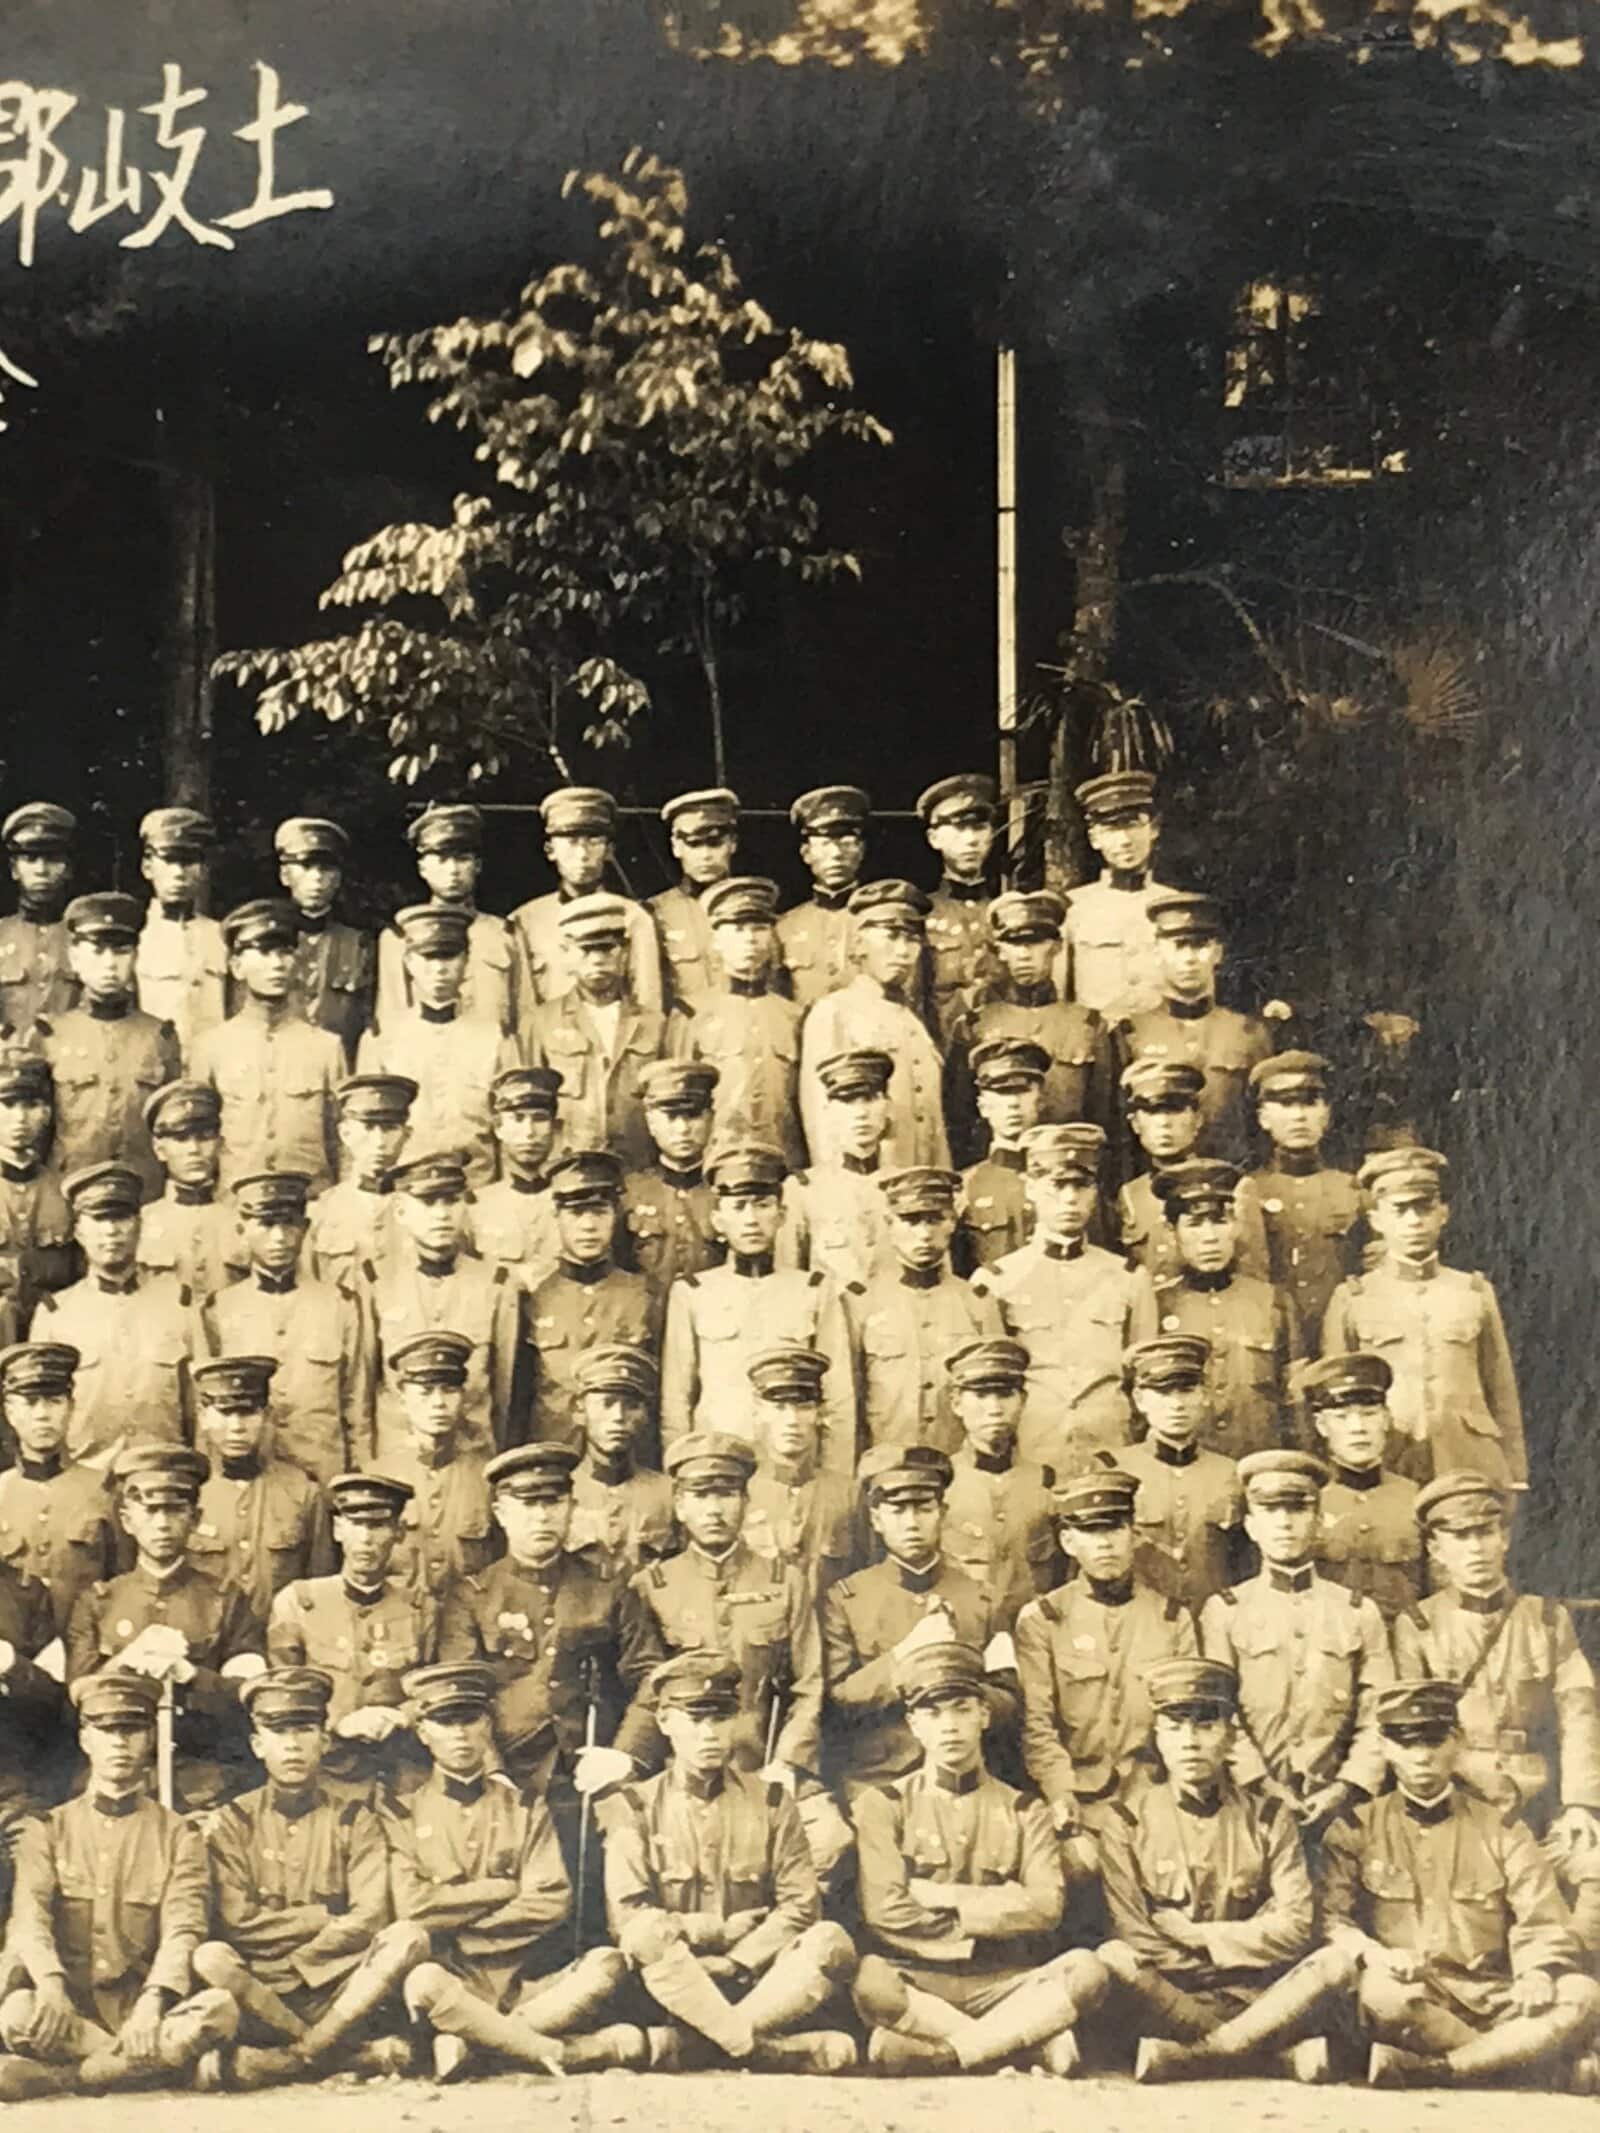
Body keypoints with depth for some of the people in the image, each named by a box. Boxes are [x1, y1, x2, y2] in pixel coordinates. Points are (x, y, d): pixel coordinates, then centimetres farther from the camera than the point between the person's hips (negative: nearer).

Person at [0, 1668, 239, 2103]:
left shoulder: (178, 1835, 10)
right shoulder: (48, 1831, 11)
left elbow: (183, 1930, -4)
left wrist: (152, 2001, -25)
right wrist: (50, 1983, -27)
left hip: (140, 2007, 1)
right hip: (68, 2007, -1)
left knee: (220, 2010, -31)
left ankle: (56, 2076, -23)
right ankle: (154, 2062, -20)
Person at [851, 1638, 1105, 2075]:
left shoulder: (1023, 1812, 13)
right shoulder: (883, 1804, 8)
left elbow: (1047, 1908, -4)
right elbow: (885, 1911, -6)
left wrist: (941, 1896, -6)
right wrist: (994, 1909, -1)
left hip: (1003, 1985, 2)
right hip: (918, 1983, -2)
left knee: (1085, 1970, -27)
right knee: (870, 1981, -36)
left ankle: (942, 2053, -27)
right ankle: (1036, 2044, -26)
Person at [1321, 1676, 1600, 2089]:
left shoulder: (1502, 1830, 14)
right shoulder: (1356, 1830, 9)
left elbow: (1543, 1926, 6)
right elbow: (1331, 1918, -1)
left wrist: (1538, 1973, -16)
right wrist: (1371, 1954, -23)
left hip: (1493, 1999, 2)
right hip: (1408, 1993, -2)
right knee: (1380, 1994, -37)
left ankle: (1425, 2071, -32)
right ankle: (1510, 2057, -23)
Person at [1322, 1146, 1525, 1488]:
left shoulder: (1476, 1293, 11)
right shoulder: (1351, 1299, 6)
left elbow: (1503, 1397, 13)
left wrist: (1515, 1477, 9)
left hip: (1470, 1469, 1)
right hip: (1384, 1472, -1)